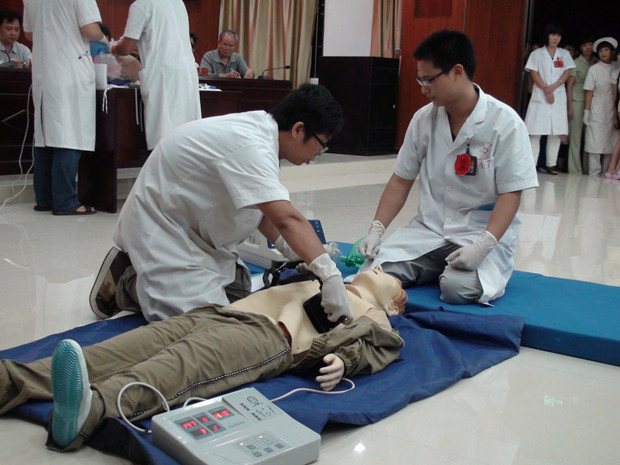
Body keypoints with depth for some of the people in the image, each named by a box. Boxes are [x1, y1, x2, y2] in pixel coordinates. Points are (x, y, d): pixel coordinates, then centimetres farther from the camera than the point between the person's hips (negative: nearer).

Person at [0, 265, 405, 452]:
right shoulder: (316, 282, 44)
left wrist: (343, 361, -15)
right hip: (212, 315, 6)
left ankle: (91, 408, -61)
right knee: (110, 353, -18)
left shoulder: (374, 318, 25)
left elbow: (372, 348, 4)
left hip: (268, 335, -6)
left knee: (181, 365, -36)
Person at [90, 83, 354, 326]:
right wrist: (329, 273, -44)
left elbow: (259, 207, 9)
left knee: (240, 297, 8)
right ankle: (127, 281, 0)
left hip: (193, 231, 11)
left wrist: (290, 250, -3)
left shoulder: (258, 128, 1)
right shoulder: (250, 145, -30)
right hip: (160, 230, -11)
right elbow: (286, 219, -40)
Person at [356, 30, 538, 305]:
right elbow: (401, 181, 9)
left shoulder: (505, 123, -10)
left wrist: (483, 245, -26)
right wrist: (376, 230, -3)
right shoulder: (424, 119, 4)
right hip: (428, 229, 4)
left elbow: (511, 194, -12)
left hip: (481, 232, -4)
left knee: (458, 288, -32)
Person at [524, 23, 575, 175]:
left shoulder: (564, 54, 14)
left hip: (558, 96, 3)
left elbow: (566, 73, 6)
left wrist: (553, 87, -10)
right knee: (536, 132, -7)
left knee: (556, 131, -1)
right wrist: (546, 90, -11)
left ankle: (551, 164, 4)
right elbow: (534, 74, -2)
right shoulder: (537, 53, 6)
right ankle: (531, 164, -6)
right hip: (540, 96, -3)